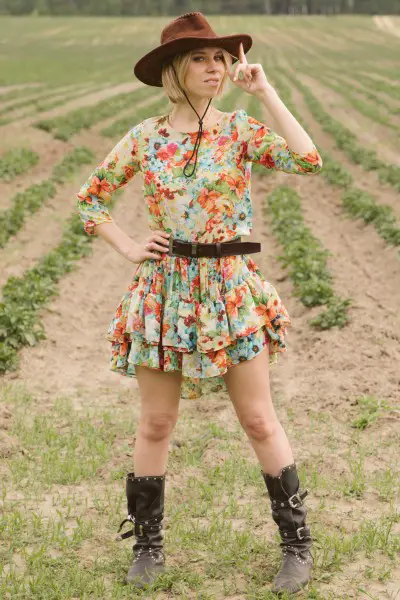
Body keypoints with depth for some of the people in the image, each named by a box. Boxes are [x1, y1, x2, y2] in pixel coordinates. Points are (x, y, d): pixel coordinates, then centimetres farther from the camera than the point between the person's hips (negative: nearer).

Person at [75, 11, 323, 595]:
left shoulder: (240, 129, -2)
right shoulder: (144, 138, 2)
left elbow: (308, 160, -19)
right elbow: (90, 199, 14)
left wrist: (265, 91, -16)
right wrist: (128, 247, 1)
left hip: (231, 288, -1)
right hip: (163, 290, 2)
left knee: (259, 421, 3)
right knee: (156, 423, 8)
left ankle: (297, 543, 16)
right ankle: (148, 545, 25)